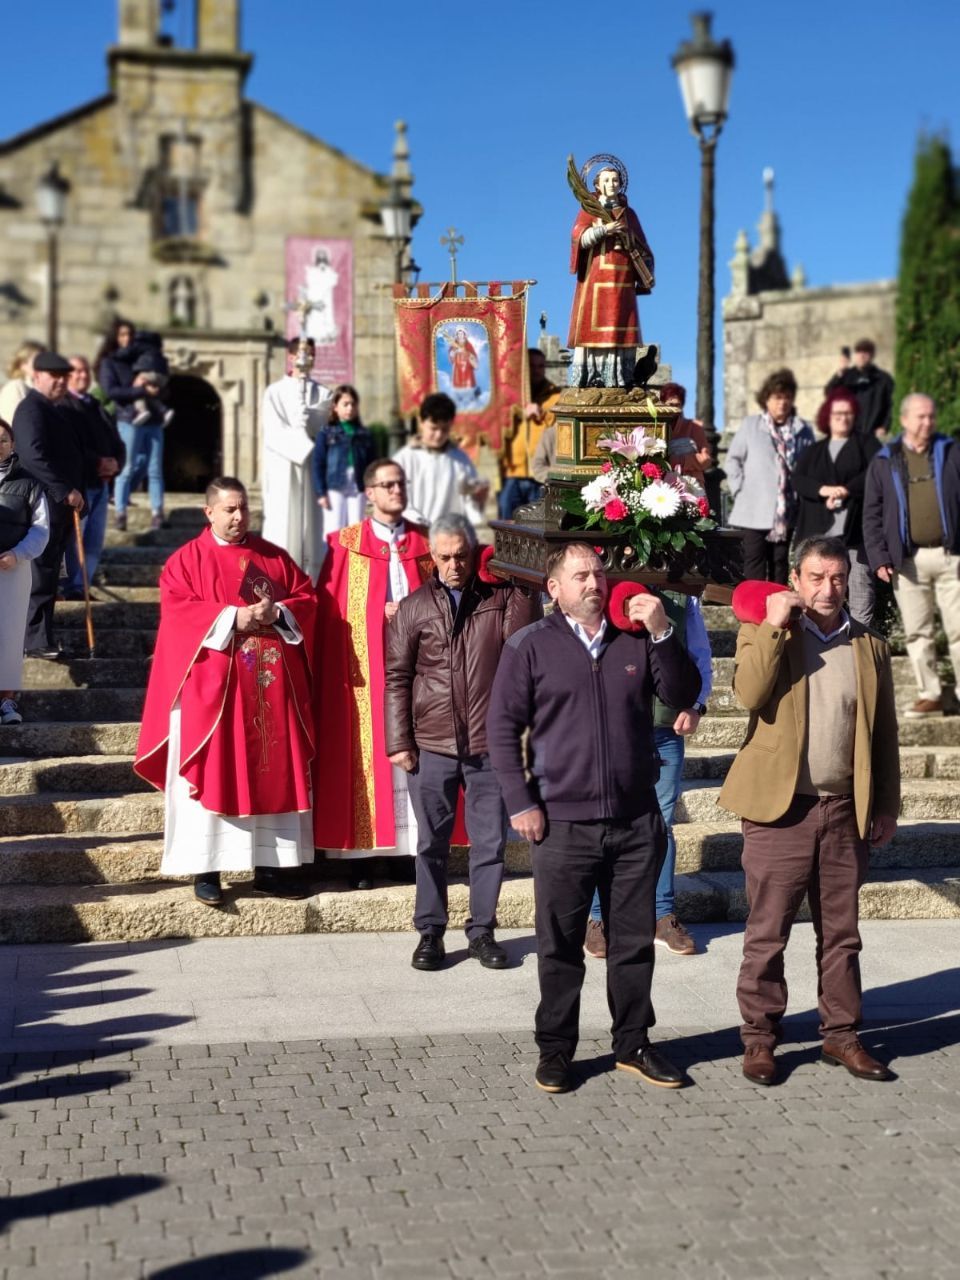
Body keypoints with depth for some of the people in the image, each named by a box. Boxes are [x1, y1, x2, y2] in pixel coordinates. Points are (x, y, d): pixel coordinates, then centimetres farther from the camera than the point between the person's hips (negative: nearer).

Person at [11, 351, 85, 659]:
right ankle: (36, 641, -3)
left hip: (61, 504, 9)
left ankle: (40, 637, 19)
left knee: (49, 572, 12)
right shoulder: (31, 409, -12)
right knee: (40, 573, -6)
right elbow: (35, 456, -24)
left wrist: (74, 493, 12)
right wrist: (66, 491, -23)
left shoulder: (56, 409, 19)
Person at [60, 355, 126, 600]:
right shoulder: (61, 406, -4)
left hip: (101, 483, 7)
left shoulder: (99, 407, 20)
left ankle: (82, 586, 12)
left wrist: (115, 463, -3)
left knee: (95, 541, 7)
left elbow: (117, 444, 19)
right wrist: (96, 463, -20)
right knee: (74, 538, -4)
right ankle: (74, 588, 2)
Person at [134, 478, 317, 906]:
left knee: (273, 772, 5)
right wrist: (232, 617, -19)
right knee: (212, 774, -4)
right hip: (212, 685, -4)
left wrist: (278, 613, -11)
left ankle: (270, 866, 13)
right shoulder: (187, 560, 2)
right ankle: (206, 870, 2)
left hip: (271, 684, 4)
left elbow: (307, 598, 10)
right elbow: (177, 609, -11)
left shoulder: (274, 556, 14)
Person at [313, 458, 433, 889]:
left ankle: (406, 849, 9)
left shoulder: (422, 543, 12)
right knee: (365, 753, -2)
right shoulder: (346, 543, 3)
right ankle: (360, 857, 2)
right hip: (363, 666, -3)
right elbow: (330, 609, -1)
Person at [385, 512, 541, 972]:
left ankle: (482, 931, 17)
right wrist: (398, 742, -2)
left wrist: (525, 583, -14)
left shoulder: (503, 598, 5)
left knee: (490, 842, 5)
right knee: (431, 842, 7)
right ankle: (430, 932, 18)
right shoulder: (413, 607, 5)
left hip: (489, 744, 0)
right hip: (431, 745, 0)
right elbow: (397, 678, 4)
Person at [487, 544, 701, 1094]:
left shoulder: (638, 639, 7)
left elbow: (683, 695, 2)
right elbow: (503, 727, 0)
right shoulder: (531, 646, 0)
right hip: (563, 823, -3)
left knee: (634, 941, 11)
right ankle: (555, 1050, 18)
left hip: (637, 821, 3)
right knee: (561, 945, 6)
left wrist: (663, 634, -10)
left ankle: (633, 1044, 24)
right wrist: (520, 803, -7)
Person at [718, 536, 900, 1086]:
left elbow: (885, 733, 11)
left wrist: (887, 806, 9)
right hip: (781, 809, -3)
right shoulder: (765, 635, 3)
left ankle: (841, 1035, 23)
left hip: (846, 812, 3)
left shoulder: (871, 646, 9)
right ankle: (760, 1038, 14)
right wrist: (774, 625, -17)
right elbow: (751, 694, -17)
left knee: (841, 934, 12)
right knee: (767, 934, 3)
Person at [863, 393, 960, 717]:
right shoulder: (885, 462, 8)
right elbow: (871, 514, 7)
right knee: (917, 633, 5)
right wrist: (879, 558, -2)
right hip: (907, 560, 1)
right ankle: (930, 695, 13)